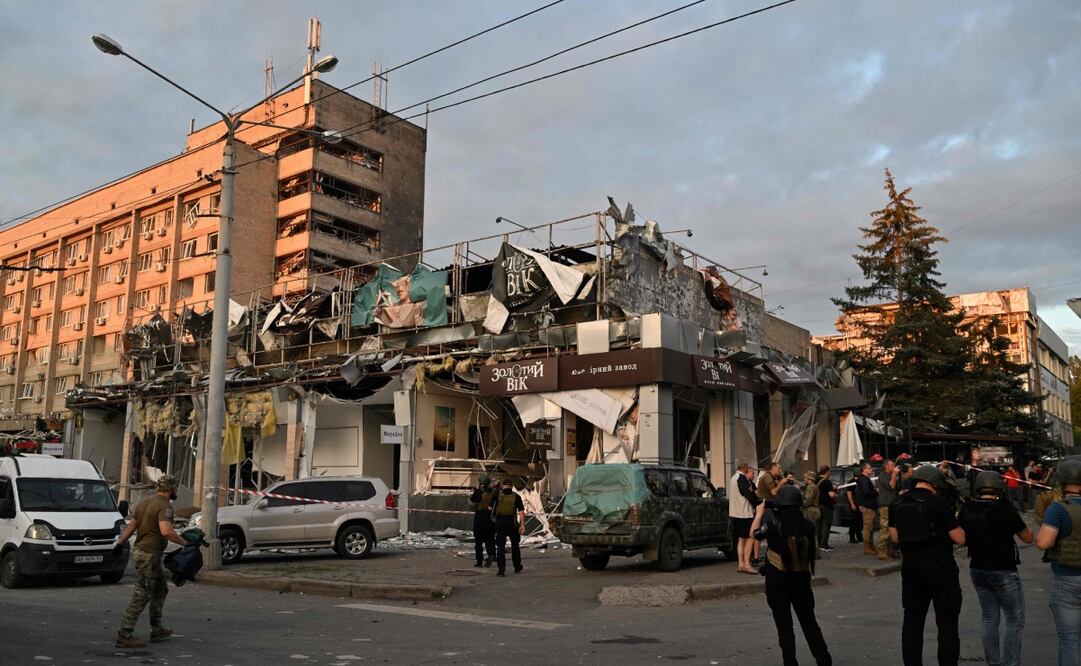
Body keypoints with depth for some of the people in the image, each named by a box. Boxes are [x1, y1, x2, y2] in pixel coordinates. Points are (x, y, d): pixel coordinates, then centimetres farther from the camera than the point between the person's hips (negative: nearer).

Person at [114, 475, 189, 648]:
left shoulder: (145, 502, 12)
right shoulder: (165, 505, -16)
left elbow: (131, 526, 15)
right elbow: (166, 531, -29)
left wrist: (119, 543, 23)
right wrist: (184, 542, -22)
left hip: (141, 551, 10)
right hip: (149, 555, -10)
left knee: (160, 590, 19)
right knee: (141, 596, -4)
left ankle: (156, 630, 25)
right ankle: (124, 636, 0)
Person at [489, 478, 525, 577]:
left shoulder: (497, 495, 2)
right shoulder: (516, 496, 2)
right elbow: (521, 511, -6)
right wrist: (522, 525, -7)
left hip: (500, 522, -1)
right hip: (512, 522, 1)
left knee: (500, 547, 2)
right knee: (515, 545, 19)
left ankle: (501, 570, -7)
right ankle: (517, 568, 30)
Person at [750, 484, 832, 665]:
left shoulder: (775, 527, -19)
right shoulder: (807, 527, -9)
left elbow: (754, 533, 0)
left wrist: (760, 513, 14)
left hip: (777, 581, -3)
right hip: (801, 579, 3)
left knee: (784, 624, 7)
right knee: (809, 621, 17)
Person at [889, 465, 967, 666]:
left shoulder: (898, 504, 3)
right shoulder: (938, 502, -14)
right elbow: (960, 538, -11)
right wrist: (953, 523, 8)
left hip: (910, 569, 5)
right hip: (940, 569, -5)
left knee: (912, 621, 12)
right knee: (947, 623, 5)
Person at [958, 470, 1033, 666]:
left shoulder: (966, 509, -2)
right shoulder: (1005, 509, -16)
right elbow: (1028, 538, -5)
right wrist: (1022, 525, 12)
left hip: (977, 570, 5)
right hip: (1003, 571, -5)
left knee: (989, 618, 15)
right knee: (1014, 620, 6)